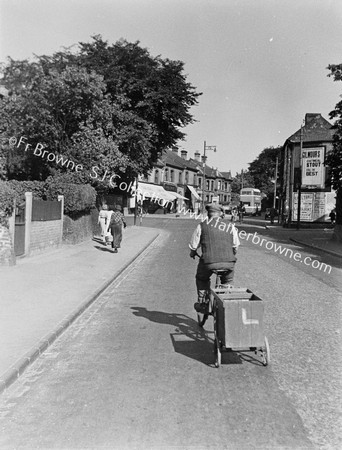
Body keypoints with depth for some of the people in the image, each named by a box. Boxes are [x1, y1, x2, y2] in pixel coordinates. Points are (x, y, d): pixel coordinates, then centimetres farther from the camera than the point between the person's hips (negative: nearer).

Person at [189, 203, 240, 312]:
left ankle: (201, 303, 29)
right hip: (229, 262, 2)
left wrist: (192, 253, 31)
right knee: (228, 281, 32)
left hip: (209, 261, -2)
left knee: (201, 279, 29)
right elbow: (236, 246, 20)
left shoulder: (202, 225, 7)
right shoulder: (230, 226, 14)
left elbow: (193, 245, 9)